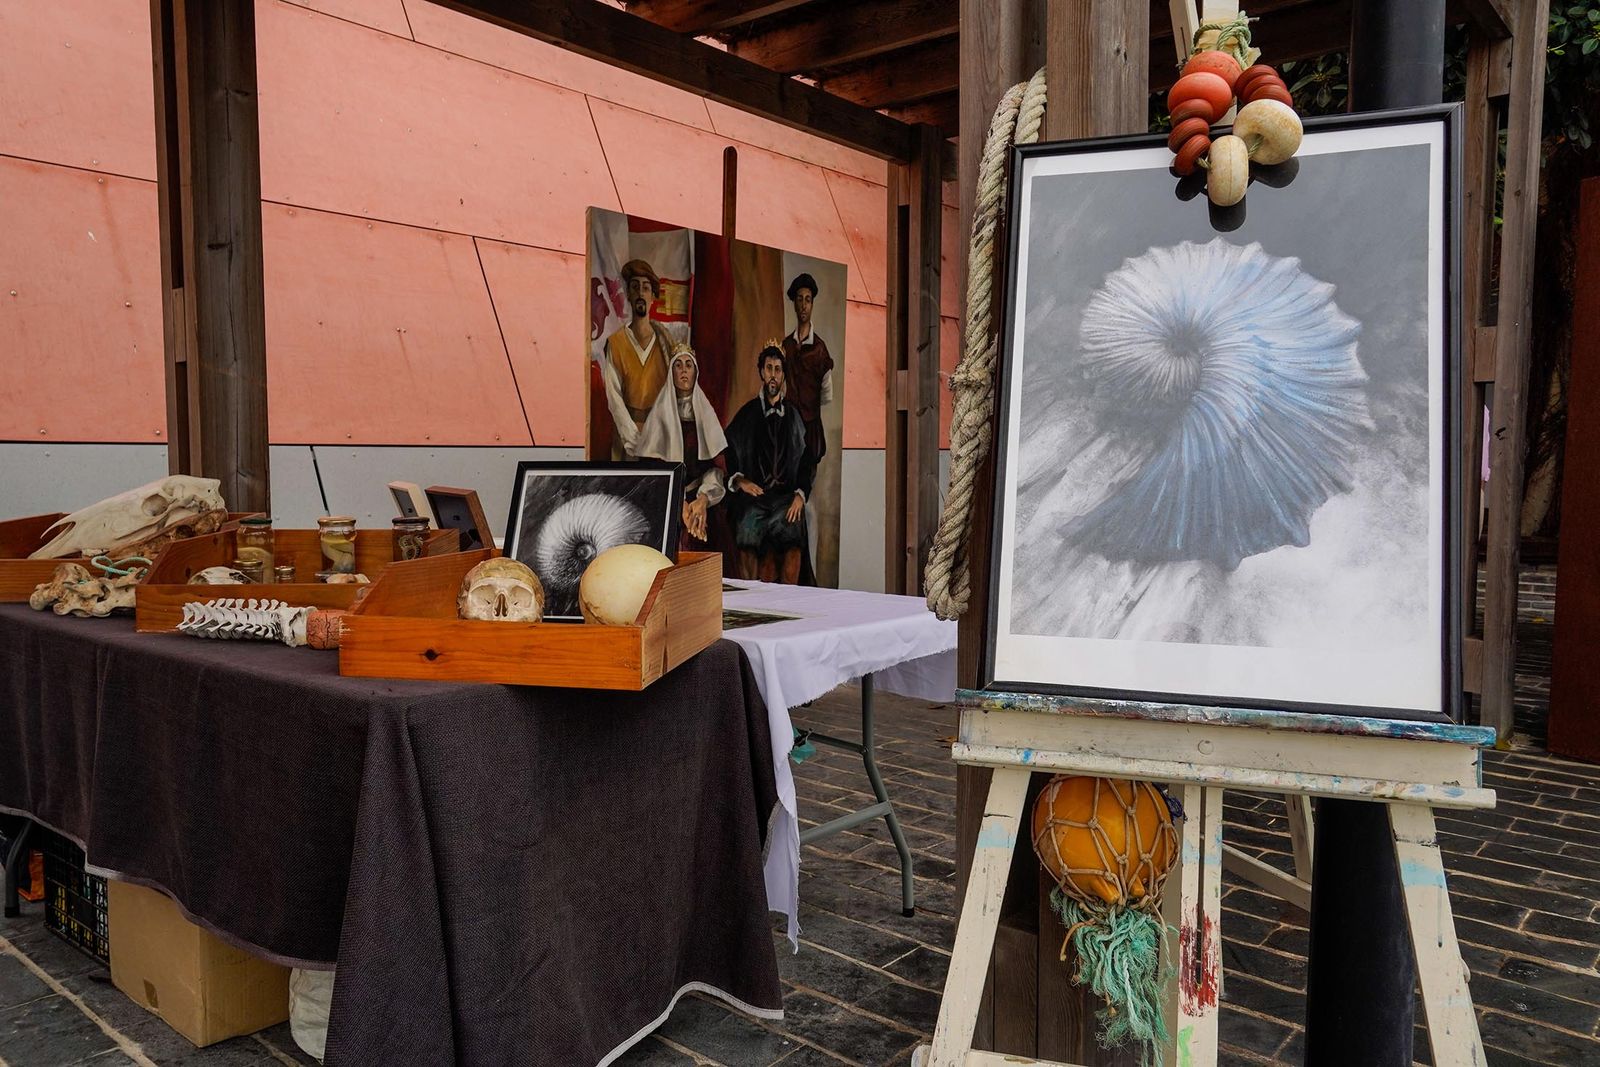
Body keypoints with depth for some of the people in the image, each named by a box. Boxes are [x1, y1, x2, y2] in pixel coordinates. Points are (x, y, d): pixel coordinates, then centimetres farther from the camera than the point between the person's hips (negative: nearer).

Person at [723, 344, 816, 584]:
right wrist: (739, 480, -8)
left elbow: (807, 460, 12)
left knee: (792, 534, -23)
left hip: (786, 497, 1)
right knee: (747, 534, -23)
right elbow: (727, 454, 8)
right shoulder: (748, 413, 12)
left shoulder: (793, 414, 15)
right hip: (753, 494, 0)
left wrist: (800, 495, -1)